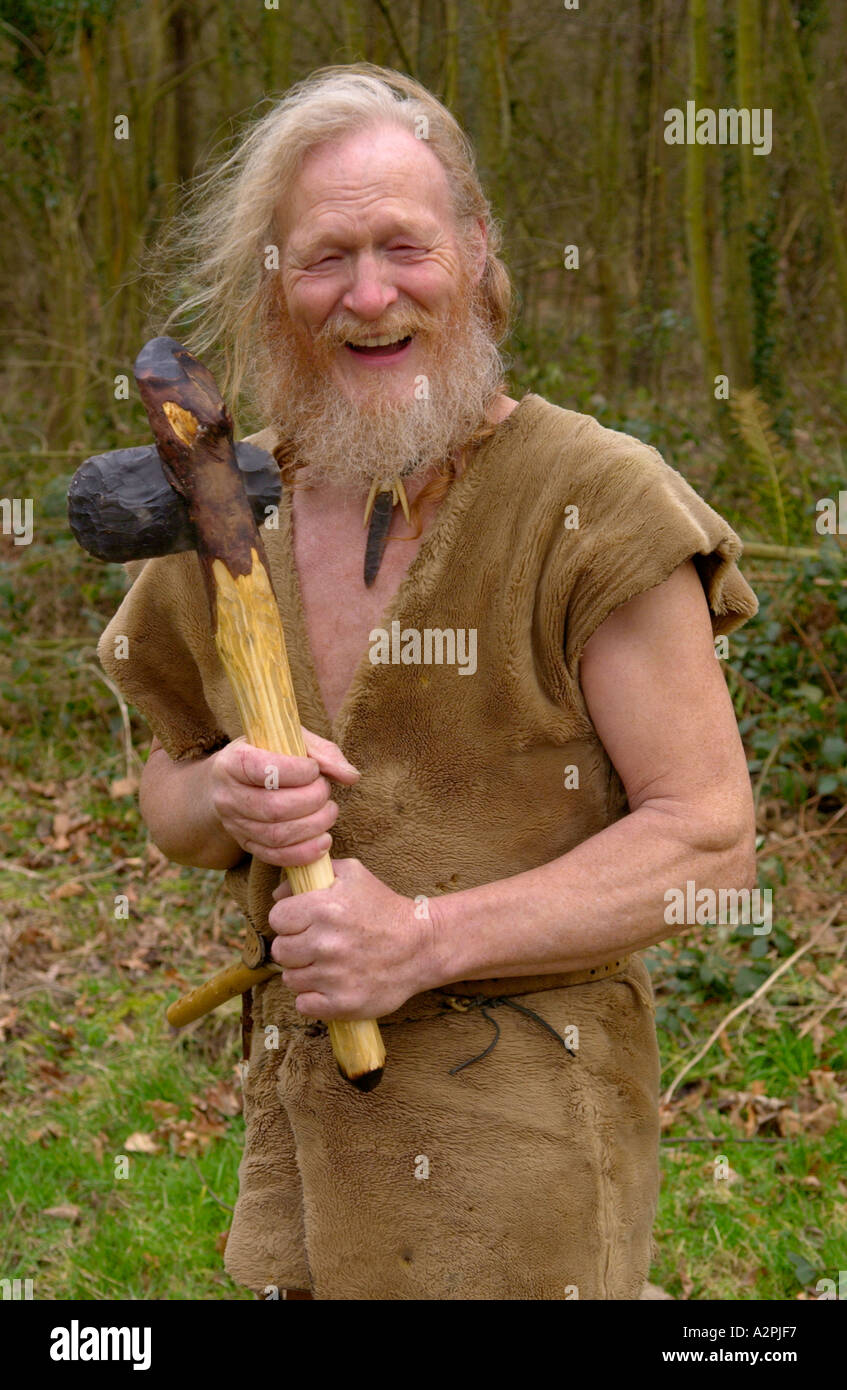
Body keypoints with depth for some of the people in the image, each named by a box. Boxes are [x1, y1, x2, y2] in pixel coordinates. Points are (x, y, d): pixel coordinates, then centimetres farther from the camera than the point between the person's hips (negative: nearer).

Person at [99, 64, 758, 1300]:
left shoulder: (594, 502, -13)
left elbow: (711, 837, -14)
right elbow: (169, 795, 15)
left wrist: (428, 940, -21)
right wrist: (229, 803, -10)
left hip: (521, 1118, -5)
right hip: (303, 1108, 5)